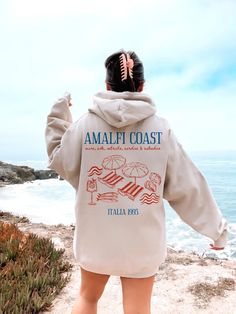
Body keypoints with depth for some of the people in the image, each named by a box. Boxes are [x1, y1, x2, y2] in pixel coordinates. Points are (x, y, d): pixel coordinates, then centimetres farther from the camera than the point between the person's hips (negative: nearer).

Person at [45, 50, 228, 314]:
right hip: (143, 239, 0)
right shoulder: (160, 128, -9)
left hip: (96, 235, 0)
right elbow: (187, 186, -4)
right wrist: (216, 228, 9)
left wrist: (57, 116, 12)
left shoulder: (86, 124, -11)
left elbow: (60, 162, 3)